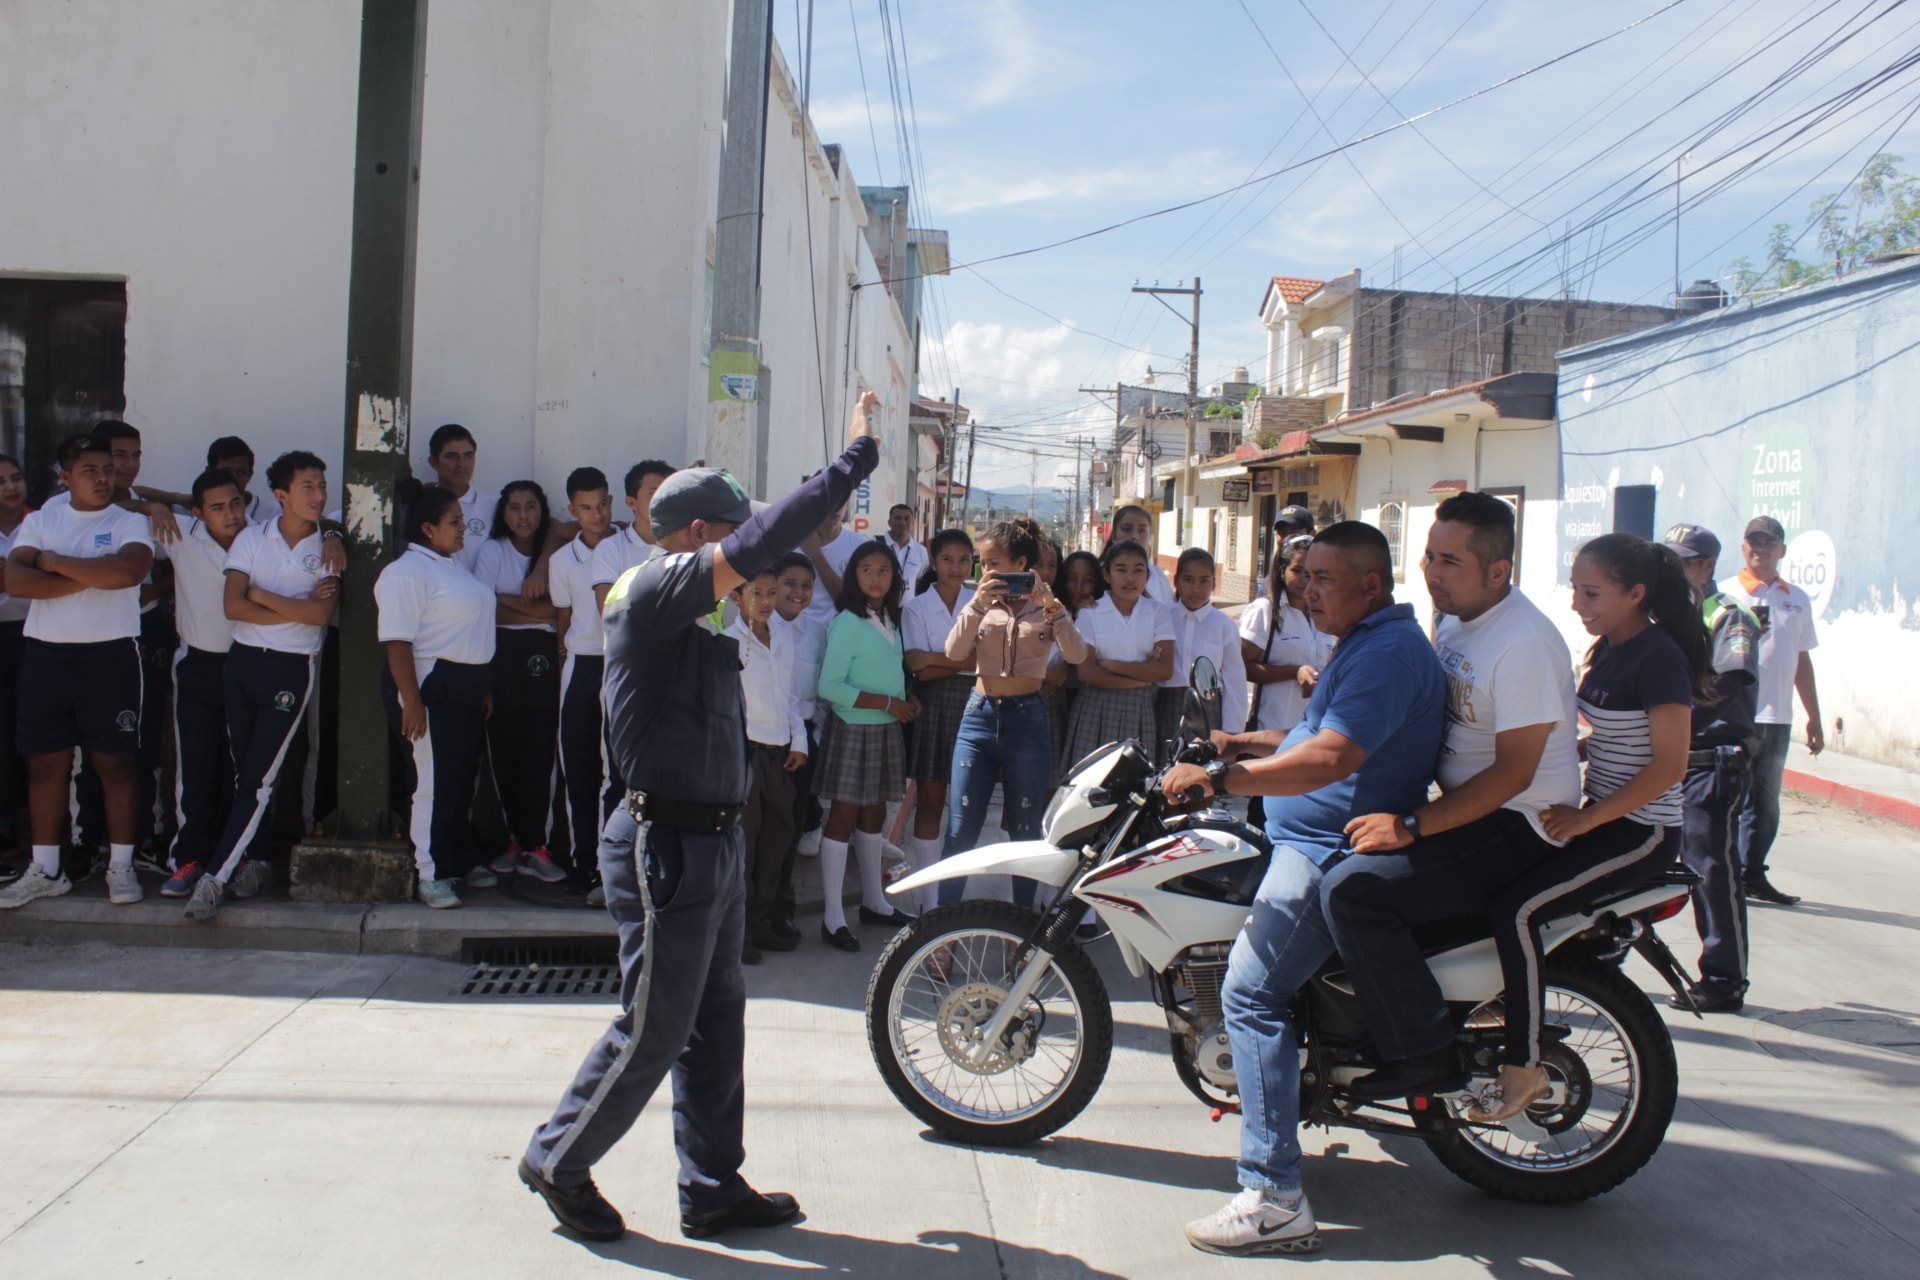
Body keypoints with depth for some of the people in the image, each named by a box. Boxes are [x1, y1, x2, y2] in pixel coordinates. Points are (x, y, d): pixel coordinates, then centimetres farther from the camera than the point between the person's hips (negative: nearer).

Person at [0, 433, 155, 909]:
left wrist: (57, 562, -11)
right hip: (45, 654, 3)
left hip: (110, 655, -3)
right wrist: (89, 578, -15)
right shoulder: (39, 521, 7)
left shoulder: (131, 522, 0)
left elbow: (127, 571, -21)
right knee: (46, 763, 8)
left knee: (115, 762, 2)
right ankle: (45, 870, 17)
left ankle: (121, 866, 11)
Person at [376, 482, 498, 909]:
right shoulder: (407, 572, -13)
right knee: (432, 784, -5)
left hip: (466, 688, 9)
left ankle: (460, 863, 26)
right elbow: (397, 641, -19)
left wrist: (484, 687, 22)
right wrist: (411, 701, -24)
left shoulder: (454, 564, 17)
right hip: (432, 687, -9)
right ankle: (430, 876, 3)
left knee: (463, 780, 15)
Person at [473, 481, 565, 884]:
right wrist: (537, 610, -5)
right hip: (502, 656, 0)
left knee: (539, 750, -6)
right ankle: (516, 840, 9)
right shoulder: (493, 551, 9)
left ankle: (534, 844, -3)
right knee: (504, 749, 0)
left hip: (543, 657, 0)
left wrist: (508, 602, -5)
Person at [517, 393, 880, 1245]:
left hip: (712, 841, 10)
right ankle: (558, 1160, 23)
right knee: (652, 1032, 3)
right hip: (668, 847, -10)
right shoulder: (650, 592, -18)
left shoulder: (696, 620, 11)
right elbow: (757, 546, -27)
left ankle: (712, 1190, 27)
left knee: (715, 1025, 15)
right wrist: (853, 462, -25)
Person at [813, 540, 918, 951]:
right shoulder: (847, 623, -14)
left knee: (874, 815, 16)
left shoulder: (890, 620, 9)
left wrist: (908, 700, -3)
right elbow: (829, 686, -19)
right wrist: (887, 702, -18)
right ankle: (832, 918, 3)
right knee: (843, 817, -3)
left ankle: (874, 902, 28)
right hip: (854, 730, -7)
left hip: (886, 731, 7)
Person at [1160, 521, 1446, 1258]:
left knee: (1250, 992, -19)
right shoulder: (1369, 643, 17)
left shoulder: (1386, 653, -19)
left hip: (1332, 850, -12)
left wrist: (1222, 777, -31)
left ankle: (1275, 1199, -18)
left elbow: (1332, 757, -31)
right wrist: (1251, 742, 19)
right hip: (1310, 838, 12)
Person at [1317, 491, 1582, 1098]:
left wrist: (1412, 826, -26)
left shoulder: (1523, 644, -21)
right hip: (1462, 805, 10)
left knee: (1351, 888, -24)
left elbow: (1514, 772, -24)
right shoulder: (1453, 620, 9)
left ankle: (1425, 1053, -14)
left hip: (1515, 827, -10)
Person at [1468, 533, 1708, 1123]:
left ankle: (1524, 1066, -13)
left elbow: (1669, 766, -21)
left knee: (1516, 907, -23)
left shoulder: (1658, 658, -18)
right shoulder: (1610, 650, 9)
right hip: (1601, 816, 10)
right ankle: (1503, 1002, 24)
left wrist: (1586, 818, -23)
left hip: (1639, 830, -10)